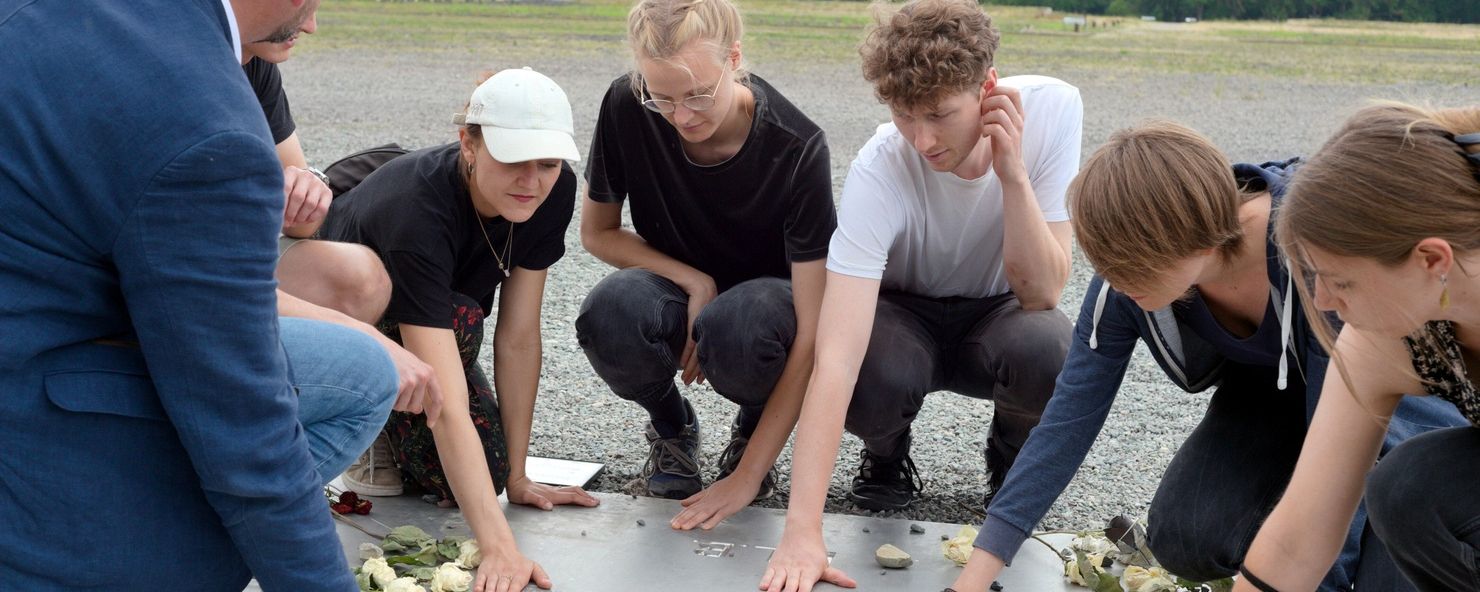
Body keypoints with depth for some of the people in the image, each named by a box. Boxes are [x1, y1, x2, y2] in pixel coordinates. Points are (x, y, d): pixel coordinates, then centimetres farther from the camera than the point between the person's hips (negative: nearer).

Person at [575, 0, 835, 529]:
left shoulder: (797, 147, -27)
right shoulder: (626, 108, -20)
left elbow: (812, 333, -29)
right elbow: (597, 233, -2)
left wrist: (746, 476, -33)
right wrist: (694, 282, -20)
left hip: (765, 292, -2)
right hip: (677, 286, 2)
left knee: (735, 331, -39)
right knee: (608, 315, -34)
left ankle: (752, 431, 0)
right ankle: (671, 426, 2)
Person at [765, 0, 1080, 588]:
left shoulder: (1053, 108, -24)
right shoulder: (879, 171, -31)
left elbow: (1041, 294, -24)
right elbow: (836, 358, -39)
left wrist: (1012, 172, -37)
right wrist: (802, 531, -46)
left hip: (997, 314, 2)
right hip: (903, 316, -1)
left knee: (1045, 347, -34)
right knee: (871, 385, -36)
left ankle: (1013, 456, 3)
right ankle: (887, 455, 4)